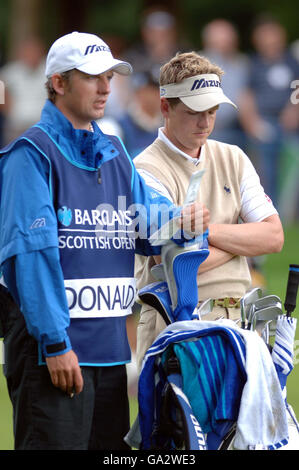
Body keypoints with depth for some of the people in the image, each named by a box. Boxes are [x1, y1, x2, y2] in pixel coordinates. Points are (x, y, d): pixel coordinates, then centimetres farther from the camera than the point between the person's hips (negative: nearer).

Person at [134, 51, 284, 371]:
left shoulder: (232, 159, 15)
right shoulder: (147, 171, -5)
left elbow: (273, 236, 6)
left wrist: (209, 230, -7)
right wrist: (241, 240, -2)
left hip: (236, 320, 5)